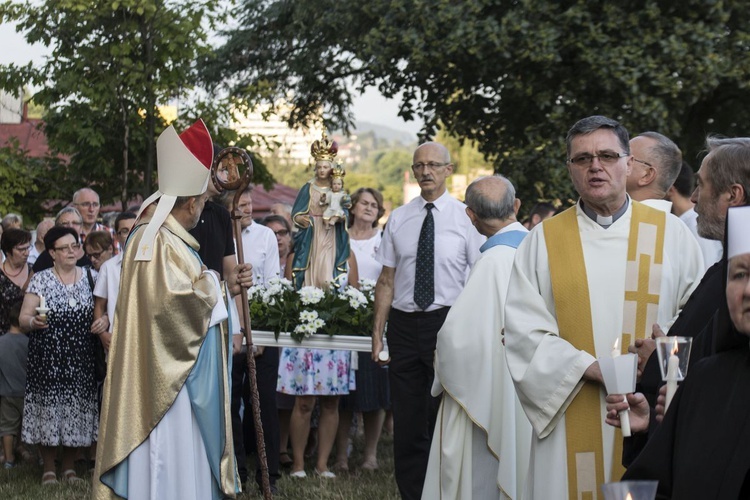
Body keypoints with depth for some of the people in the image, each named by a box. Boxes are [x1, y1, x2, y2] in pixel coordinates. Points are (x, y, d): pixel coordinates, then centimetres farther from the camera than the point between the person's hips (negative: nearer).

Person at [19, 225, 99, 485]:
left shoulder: (89, 277, 9)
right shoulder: (40, 280, 1)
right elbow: (23, 318, -1)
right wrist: (34, 322, -22)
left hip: (80, 360, 2)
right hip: (48, 359, -2)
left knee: (77, 410, 2)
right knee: (49, 407, -3)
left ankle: (69, 466, 17)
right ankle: (49, 468, 9)